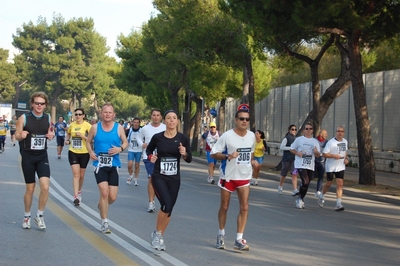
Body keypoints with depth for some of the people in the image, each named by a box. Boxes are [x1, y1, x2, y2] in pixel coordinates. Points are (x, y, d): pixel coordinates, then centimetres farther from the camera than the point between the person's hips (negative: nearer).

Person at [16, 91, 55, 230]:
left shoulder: (48, 118, 0)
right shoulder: (24, 118, -8)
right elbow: (16, 135, -2)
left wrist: (51, 135, -9)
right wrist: (21, 135, -25)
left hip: (42, 157, 2)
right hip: (28, 156, -2)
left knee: (45, 186, -12)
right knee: (30, 188, 6)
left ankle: (40, 215, 7)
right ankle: (27, 216, 27)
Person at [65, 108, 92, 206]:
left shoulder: (87, 125, -8)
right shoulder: (72, 125, 3)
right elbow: (68, 133, 24)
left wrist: (82, 136, -24)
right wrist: (67, 140, 5)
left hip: (84, 153, -1)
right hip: (73, 152, 1)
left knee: (81, 175, 13)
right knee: (76, 174, -11)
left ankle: (79, 191, 39)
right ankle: (76, 196, -17)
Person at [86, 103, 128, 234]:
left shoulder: (119, 128, 1)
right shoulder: (95, 127, 1)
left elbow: (125, 142, 9)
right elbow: (88, 142, 11)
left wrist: (120, 149, -12)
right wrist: (90, 152, -8)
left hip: (114, 165, 2)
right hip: (100, 164, -2)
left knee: (112, 197, 1)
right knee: (104, 192, -15)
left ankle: (102, 205, 38)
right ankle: (104, 223, -1)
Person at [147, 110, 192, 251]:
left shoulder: (183, 138, -4)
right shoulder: (157, 137, -6)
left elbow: (189, 159, 3)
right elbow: (149, 149, 13)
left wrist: (184, 154, -18)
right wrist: (150, 157, -8)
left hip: (174, 178, 3)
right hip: (159, 177, -3)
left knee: (169, 209, 9)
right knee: (166, 205, -20)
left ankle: (159, 236, 30)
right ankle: (157, 233, 4)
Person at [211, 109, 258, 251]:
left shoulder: (252, 136, 1)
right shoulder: (227, 136, -15)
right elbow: (213, 153, -12)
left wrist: (253, 161, -1)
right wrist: (228, 156, -28)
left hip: (244, 176, 4)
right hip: (228, 176, -4)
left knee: (244, 208, -4)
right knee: (224, 207, 9)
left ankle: (239, 239, 1)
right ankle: (221, 235, 28)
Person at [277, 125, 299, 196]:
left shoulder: (296, 139, 9)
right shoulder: (286, 138, -8)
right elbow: (281, 147, -17)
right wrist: (291, 148, -22)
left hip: (294, 158, 4)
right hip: (286, 158, -4)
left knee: (294, 174, -12)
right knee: (284, 174, 11)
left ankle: (295, 190, -20)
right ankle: (280, 187, 34)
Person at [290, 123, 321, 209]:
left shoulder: (315, 141, 10)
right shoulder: (299, 139, 0)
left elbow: (318, 155, 12)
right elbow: (291, 149, 6)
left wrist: (316, 152, -11)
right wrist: (297, 153, -12)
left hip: (310, 166, 4)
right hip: (300, 165, -4)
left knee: (306, 184, 8)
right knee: (305, 182, -18)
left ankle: (301, 200, 26)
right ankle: (300, 199, 1)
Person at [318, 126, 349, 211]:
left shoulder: (345, 141, 7)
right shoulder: (331, 142, -13)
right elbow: (324, 154, -14)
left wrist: (346, 158, 6)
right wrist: (334, 155, -25)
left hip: (340, 167, 4)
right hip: (330, 166, -4)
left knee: (340, 184, -7)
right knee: (329, 183, 9)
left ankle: (338, 204, -9)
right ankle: (322, 196, 38)